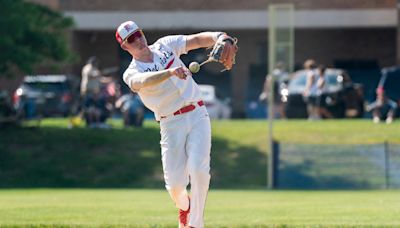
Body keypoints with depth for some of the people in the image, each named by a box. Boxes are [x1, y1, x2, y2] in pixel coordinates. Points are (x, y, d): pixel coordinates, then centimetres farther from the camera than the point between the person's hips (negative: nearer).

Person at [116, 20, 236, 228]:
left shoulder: (165, 45, 8)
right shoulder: (132, 74, -5)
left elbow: (198, 39, 0)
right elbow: (145, 81, -28)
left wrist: (220, 38, -20)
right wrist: (170, 72, -46)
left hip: (198, 116, 2)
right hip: (171, 124, -2)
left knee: (198, 170, -17)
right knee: (175, 183, -6)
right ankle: (184, 207, 29)